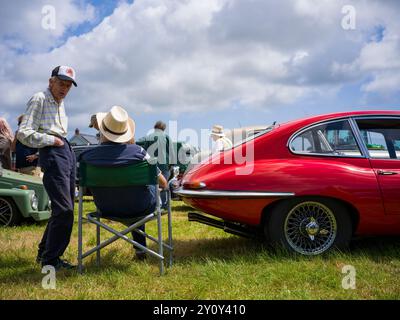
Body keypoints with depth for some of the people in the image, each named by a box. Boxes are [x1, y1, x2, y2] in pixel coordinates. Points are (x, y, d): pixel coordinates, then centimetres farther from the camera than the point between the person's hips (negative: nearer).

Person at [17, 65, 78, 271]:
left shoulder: (60, 103, 23)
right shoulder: (39, 99, -3)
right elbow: (23, 133, -12)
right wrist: (53, 140, -10)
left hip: (67, 152, 9)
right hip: (52, 154, -9)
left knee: (64, 209, 11)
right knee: (64, 210, -15)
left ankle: (44, 252, 24)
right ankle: (50, 260, -3)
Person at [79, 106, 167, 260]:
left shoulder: (87, 156, -20)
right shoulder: (137, 152, -24)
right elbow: (163, 183, -12)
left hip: (106, 209, 3)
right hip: (140, 208, -3)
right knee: (151, 183, 30)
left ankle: (140, 247, 49)